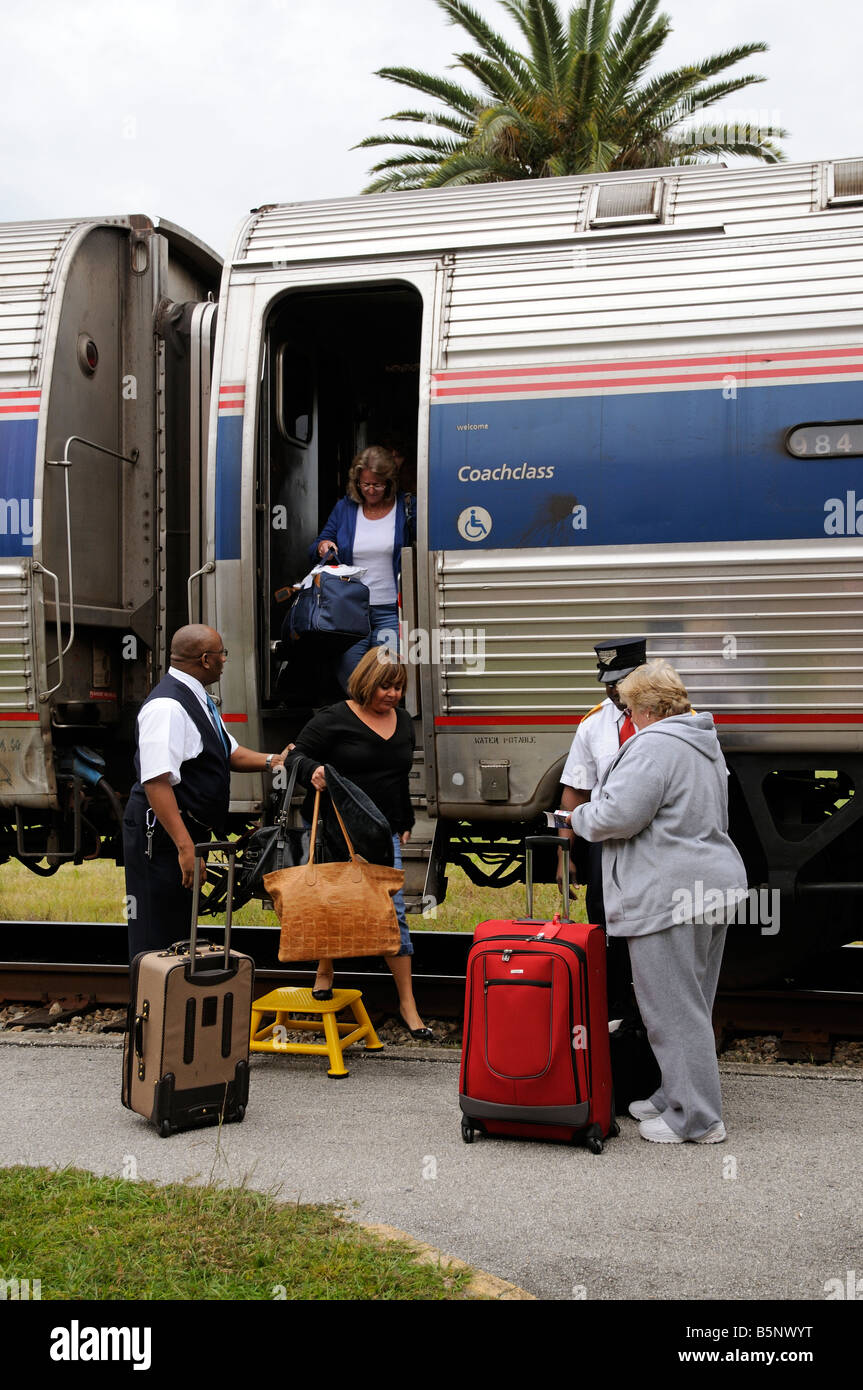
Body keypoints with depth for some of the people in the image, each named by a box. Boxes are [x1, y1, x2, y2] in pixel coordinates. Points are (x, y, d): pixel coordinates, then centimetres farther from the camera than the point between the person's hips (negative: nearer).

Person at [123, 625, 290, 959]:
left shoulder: (198, 699, 12)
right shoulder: (167, 706, -21)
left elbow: (229, 753, 24)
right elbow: (157, 783, -29)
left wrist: (271, 761, 6)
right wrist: (185, 846, -32)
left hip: (189, 833, 11)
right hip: (163, 835, -11)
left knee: (181, 934, 20)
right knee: (158, 940, -5)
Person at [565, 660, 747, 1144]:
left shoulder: (654, 745, -16)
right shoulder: (706, 744, 16)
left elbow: (618, 815, -21)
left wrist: (581, 817, -1)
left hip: (668, 895, -10)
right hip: (713, 884, 10)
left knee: (674, 1010, -2)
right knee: (692, 1006, 17)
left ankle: (696, 1118, 3)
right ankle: (676, 1099, 27)